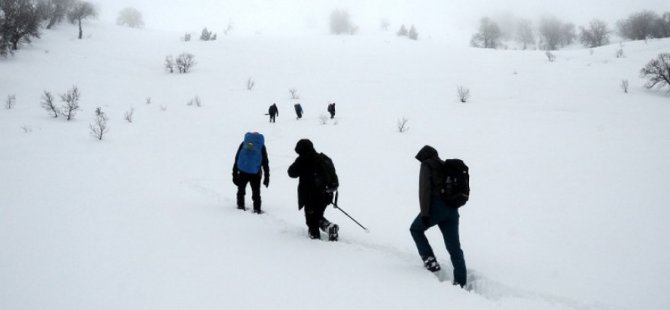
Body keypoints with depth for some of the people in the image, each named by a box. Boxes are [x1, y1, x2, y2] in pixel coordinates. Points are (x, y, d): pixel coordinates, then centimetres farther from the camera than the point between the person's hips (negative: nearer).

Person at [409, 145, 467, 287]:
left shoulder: (427, 165, 1)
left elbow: (424, 189, -10)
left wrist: (424, 213, -14)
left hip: (436, 206, -6)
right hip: (452, 209, 6)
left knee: (416, 229, 20)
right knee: (454, 248, 7)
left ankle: (429, 259, 5)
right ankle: (461, 282, 2)